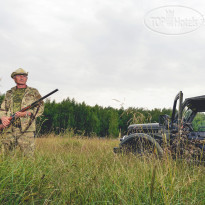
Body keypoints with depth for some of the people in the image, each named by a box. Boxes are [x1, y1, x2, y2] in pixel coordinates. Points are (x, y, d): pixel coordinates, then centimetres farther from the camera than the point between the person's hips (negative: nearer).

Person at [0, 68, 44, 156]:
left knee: (28, 156, -7)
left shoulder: (33, 92, 9)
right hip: (9, 130, 3)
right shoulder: (9, 93, 19)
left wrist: (26, 113, -13)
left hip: (26, 130, -3)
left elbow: (40, 108, 2)